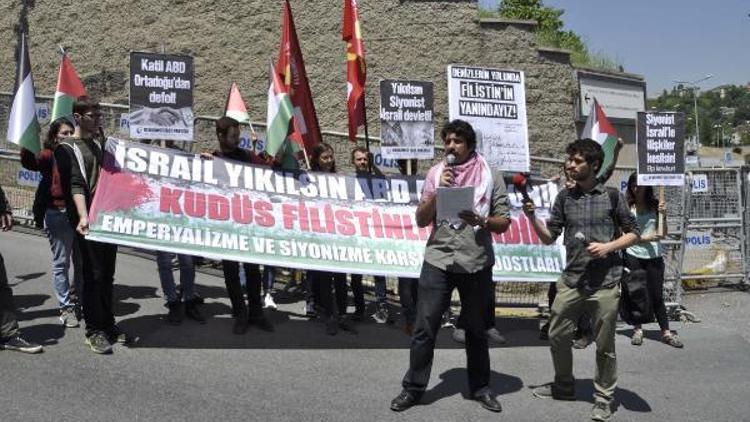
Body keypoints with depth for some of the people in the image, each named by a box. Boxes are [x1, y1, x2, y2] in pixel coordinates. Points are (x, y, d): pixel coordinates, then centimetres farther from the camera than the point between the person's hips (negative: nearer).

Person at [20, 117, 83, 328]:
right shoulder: (49, 156, -3)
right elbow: (29, 162, -21)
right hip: (58, 214, -4)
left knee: (82, 261, 12)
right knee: (61, 263, 4)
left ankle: (78, 301, 28)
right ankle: (66, 308, 13)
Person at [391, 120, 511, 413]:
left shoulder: (490, 176, 1)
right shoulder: (436, 174, 5)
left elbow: (504, 222, 1)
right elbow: (421, 220, 3)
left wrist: (481, 221, -19)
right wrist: (438, 191, -11)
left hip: (476, 263, 0)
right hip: (437, 260, 1)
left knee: (476, 329, 12)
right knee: (425, 328, 0)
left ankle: (480, 388, 26)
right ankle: (413, 388, 12)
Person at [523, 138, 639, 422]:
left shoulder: (612, 196, 0)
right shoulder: (564, 197, 8)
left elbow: (633, 233, 5)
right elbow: (549, 238, 8)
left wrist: (608, 246, -11)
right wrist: (532, 217, -8)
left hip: (605, 283, -3)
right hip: (571, 280, 3)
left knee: (604, 345, 5)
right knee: (557, 336, 10)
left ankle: (603, 399, 23)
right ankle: (564, 386, 32)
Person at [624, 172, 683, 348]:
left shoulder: (655, 205, 2)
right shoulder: (627, 207, -3)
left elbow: (662, 234, 0)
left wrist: (663, 215, -12)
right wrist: (646, 238, -14)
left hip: (654, 256, 1)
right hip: (633, 256, -1)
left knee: (657, 295, 5)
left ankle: (666, 332, 15)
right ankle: (638, 330, 22)